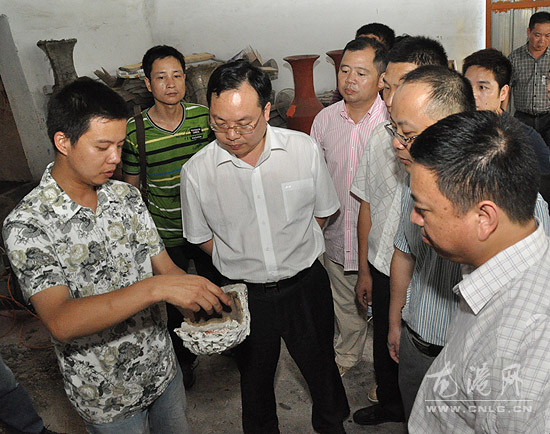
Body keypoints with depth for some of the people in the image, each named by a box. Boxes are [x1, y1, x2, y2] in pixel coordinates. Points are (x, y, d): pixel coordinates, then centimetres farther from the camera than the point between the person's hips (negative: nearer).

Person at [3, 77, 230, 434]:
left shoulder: (126, 195, -5)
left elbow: (165, 266, -2)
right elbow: (61, 322, -33)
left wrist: (202, 300, -22)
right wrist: (155, 288, -43)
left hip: (164, 366, 5)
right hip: (107, 397, -5)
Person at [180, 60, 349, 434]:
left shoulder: (305, 150, -13)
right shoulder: (197, 171, -15)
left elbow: (323, 210, 3)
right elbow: (201, 236, 1)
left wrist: (294, 250, 1)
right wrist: (243, 261, -2)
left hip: (306, 285, 1)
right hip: (246, 294, 0)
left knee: (321, 365, 22)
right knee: (255, 375, 22)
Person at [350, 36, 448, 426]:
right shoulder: (382, 137, -4)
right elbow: (367, 205, 6)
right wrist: (364, 270, 11)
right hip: (382, 269, 5)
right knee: (384, 345, 25)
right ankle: (389, 404, 55)